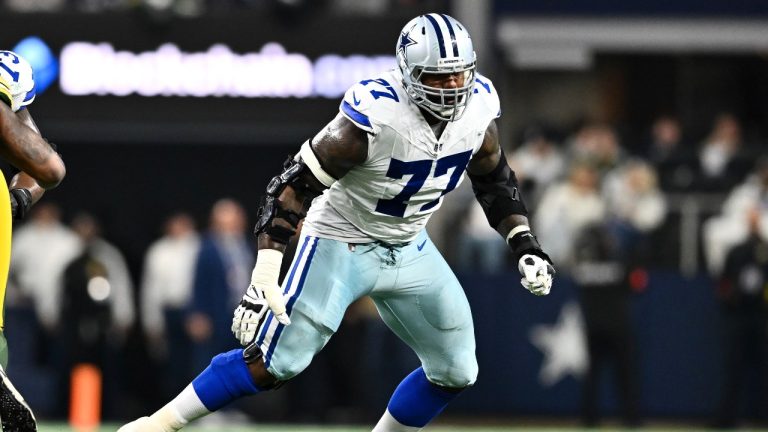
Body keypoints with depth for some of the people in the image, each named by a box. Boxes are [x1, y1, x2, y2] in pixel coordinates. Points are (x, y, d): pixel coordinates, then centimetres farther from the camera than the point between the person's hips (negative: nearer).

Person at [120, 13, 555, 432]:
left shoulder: (478, 106, -12)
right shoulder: (375, 115, -31)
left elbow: (495, 179, 9)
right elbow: (294, 185, -28)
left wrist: (525, 245, -2)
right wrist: (264, 277, -33)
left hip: (410, 252, 6)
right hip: (340, 244, -6)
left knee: (455, 372, 5)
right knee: (275, 363, -13)